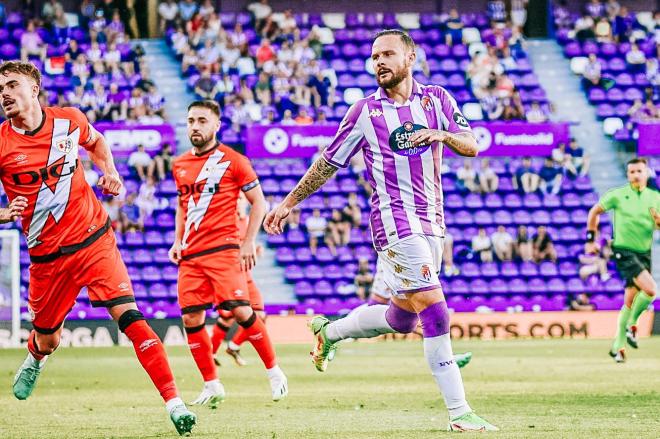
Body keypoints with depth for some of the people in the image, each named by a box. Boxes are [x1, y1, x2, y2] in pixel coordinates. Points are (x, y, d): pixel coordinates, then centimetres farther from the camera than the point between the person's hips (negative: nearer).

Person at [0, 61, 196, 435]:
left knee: (128, 314, -17)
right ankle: (35, 360, 55)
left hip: (94, 239, 0)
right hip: (47, 255, 0)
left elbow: (96, 142, 21)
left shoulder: (69, 121, -4)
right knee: (48, 340, 14)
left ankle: (174, 401, -21)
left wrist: (110, 172, 3)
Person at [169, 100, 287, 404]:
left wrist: (249, 242, -6)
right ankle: (211, 386, 10)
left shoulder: (233, 161, -2)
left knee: (239, 310, -13)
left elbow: (259, 203, 1)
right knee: (191, 318, -1)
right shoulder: (180, 166, 14)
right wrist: (177, 241, 13)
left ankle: (274, 371, 3)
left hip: (223, 248, -5)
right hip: (190, 254, 5)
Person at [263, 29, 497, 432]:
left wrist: (444, 134, -17)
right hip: (395, 221, -5)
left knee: (402, 318, 12)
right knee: (435, 313, -16)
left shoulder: (436, 98, 9)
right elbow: (329, 163, 9)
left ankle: (329, 331, 38)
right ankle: (459, 413, -15)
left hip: (432, 222, 5)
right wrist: (288, 203, 12)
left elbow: (472, 146, 4)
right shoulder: (366, 111, 1)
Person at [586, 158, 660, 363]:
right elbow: (595, 211, 9)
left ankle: (618, 346, 19)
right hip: (624, 251, -4)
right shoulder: (617, 195, -3)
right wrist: (591, 238, 8)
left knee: (630, 302, 8)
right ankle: (632, 325, -1)